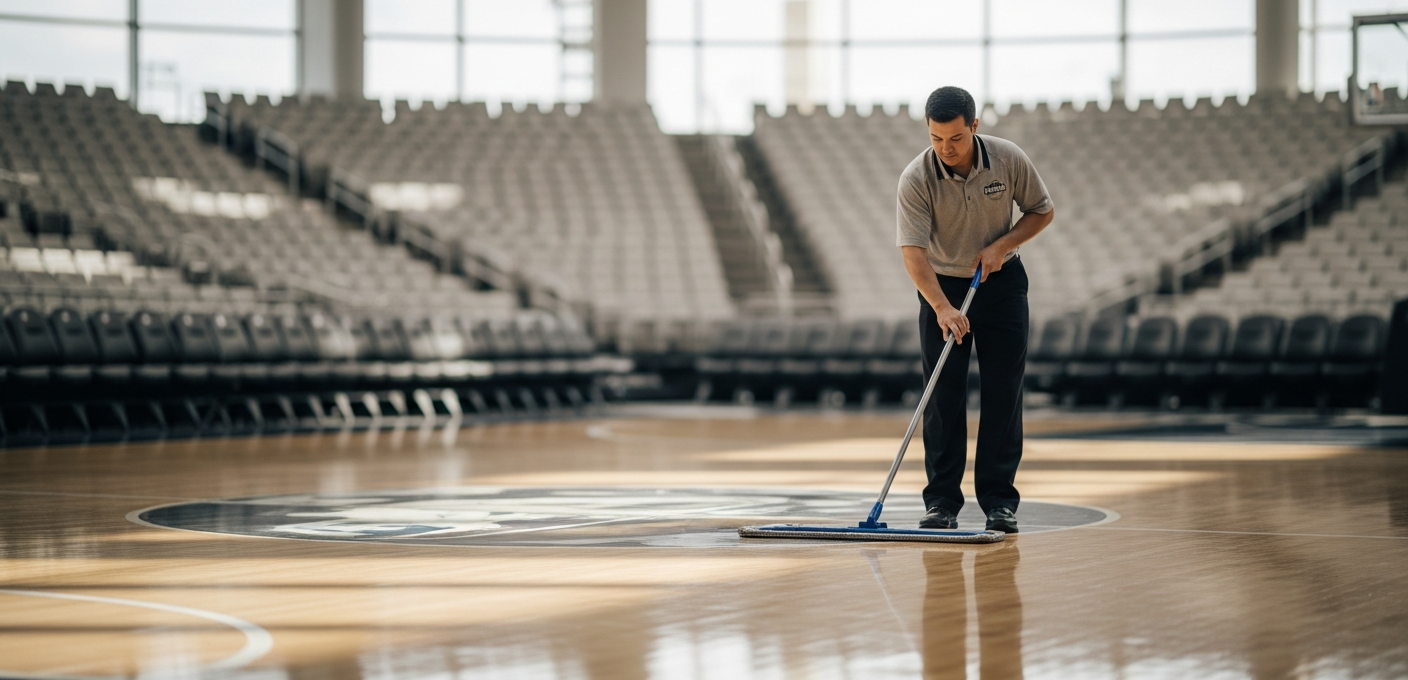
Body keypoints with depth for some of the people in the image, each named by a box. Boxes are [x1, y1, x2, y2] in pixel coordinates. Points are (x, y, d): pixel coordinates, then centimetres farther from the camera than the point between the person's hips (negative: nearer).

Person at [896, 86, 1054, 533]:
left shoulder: (1009, 159, -16)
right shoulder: (916, 179, -21)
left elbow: (1041, 211, -2)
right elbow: (913, 251, -28)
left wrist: (1003, 244, -18)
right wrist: (942, 307, -40)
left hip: (1001, 282, 1)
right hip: (942, 286, -1)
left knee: (1003, 392, -2)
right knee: (943, 395, -5)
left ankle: (999, 500, 3)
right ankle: (942, 501, -1)